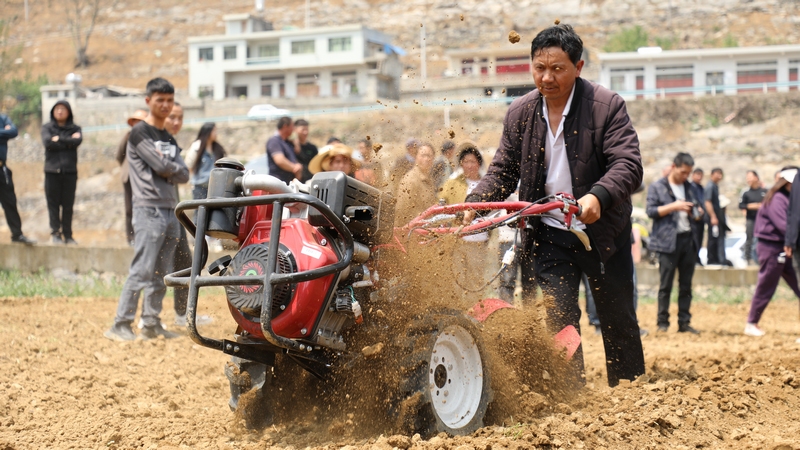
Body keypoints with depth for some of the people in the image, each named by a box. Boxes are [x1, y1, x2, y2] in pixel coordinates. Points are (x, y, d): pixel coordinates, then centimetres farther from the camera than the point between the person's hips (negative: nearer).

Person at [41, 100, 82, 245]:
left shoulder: (75, 128, 11)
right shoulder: (47, 128, 9)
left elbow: (78, 141, -10)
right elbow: (47, 142, -10)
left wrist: (59, 139, -9)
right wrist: (69, 142, -8)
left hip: (70, 171, 1)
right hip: (52, 171, -1)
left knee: (68, 205, 0)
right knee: (53, 203, -4)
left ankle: (67, 235, 5)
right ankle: (56, 233, -2)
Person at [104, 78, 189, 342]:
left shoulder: (169, 138, 20)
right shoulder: (140, 132, -3)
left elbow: (183, 174, 11)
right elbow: (160, 165, -12)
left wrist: (168, 170, -6)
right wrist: (175, 168, 6)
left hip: (170, 210, 8)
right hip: (149, 209, -8)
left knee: (160, 274, 7)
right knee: (142, 270, -14)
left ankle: (151, 324, 12)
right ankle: (120, 325, -13)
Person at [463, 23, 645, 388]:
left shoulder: (607, 106, -14)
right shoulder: (519, 113, -1)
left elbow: (628, 165, -23)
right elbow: (503, 171, 6)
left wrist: (598, 196, -42)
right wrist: (476, 202, -13)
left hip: (603, 231, -2)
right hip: (550, 234, 3)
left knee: (618, 320, 9)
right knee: (559, 318, -4)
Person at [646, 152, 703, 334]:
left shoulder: (688, 187, 17)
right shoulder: (657, 187, 0)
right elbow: (651, 211, -8)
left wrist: (697, 213, 1)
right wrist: (674, 206, -16)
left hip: (687, 239, 5)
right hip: (668, 241, -5)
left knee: (686, 285, 6)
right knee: (666, 285, -3)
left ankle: (684, 322, 10)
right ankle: (662, 323, 2)